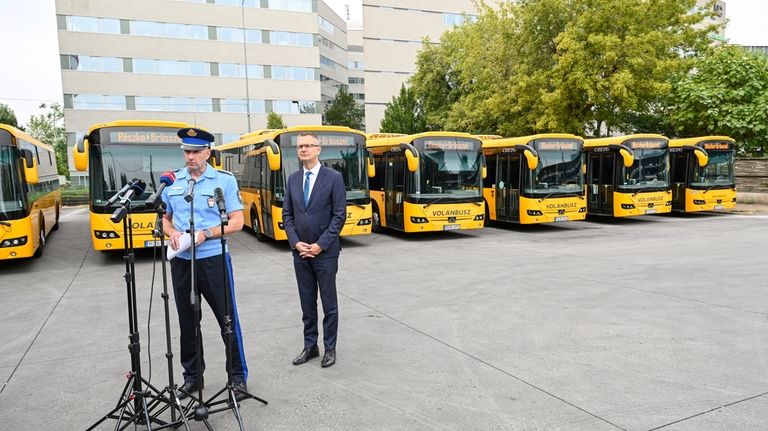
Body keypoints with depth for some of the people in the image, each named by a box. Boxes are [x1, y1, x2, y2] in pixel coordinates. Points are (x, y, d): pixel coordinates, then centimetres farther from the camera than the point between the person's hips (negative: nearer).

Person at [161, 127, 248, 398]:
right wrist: (172, 233, -5)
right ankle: (192, 376, 29)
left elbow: (237, 222, -7)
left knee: (228, 319, 2)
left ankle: (238, 376, 17)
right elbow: (165, 218, 17)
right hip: (182, 261, 4)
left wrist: (205, 234, -18)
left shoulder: (224, 180, -4)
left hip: (214, 259, -4)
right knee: (187, 322, 14)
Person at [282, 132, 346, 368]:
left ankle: (330, 348, 18)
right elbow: (287, 214, 9)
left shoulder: (334, 178, -6)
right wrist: (296, 243, -5)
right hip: (300, 251, 4)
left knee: (329, 303, 6)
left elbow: (339, 216, -10)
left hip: (325, 251, -4)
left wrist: (321, 245, -14)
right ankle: (310, 346, 24)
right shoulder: (293, 179, 8)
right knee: (307, 303, 13)